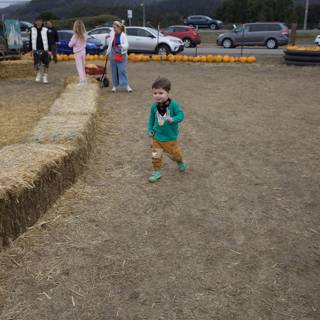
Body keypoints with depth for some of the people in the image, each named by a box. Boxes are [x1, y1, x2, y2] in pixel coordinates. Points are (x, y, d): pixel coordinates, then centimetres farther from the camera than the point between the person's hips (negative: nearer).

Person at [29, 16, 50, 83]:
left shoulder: (45, 30, -1)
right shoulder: (32, 30, 6)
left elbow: (48, 40, 1)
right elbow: (31, 41, 12)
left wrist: (49, 50, -4)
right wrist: (31, 49, 9)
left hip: (44, 50, -1)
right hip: (36, 50, 1)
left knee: (46, 64, 1)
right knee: (36, 64, -6)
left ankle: (45, 76, 16)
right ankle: (38, 74, 18)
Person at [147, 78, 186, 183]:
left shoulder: (173, 104, -19)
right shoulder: (154, 106, -8)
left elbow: (181, 115, -19)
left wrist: (173, 119, -37)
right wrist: (150, 130, 0)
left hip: (170, 137, -2)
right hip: (157, 136, 2)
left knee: (174, 153, 18)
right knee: (155, 156, 3)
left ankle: (180, 162, 50)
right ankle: (156, 172, 20)